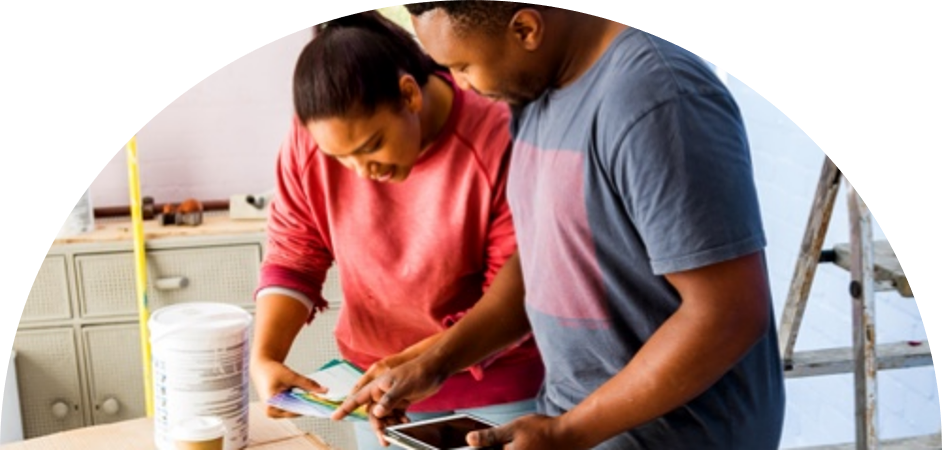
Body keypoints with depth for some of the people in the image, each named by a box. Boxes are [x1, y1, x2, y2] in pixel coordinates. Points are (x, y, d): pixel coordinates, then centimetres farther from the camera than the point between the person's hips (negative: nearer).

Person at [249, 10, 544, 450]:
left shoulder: (498, 140, -24)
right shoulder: (310, 141, -12)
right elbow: (292, 260, -5)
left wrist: (420, 361, -28)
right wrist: (264, 358, -20)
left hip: (497, 382, -3)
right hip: (378, 378, 3)